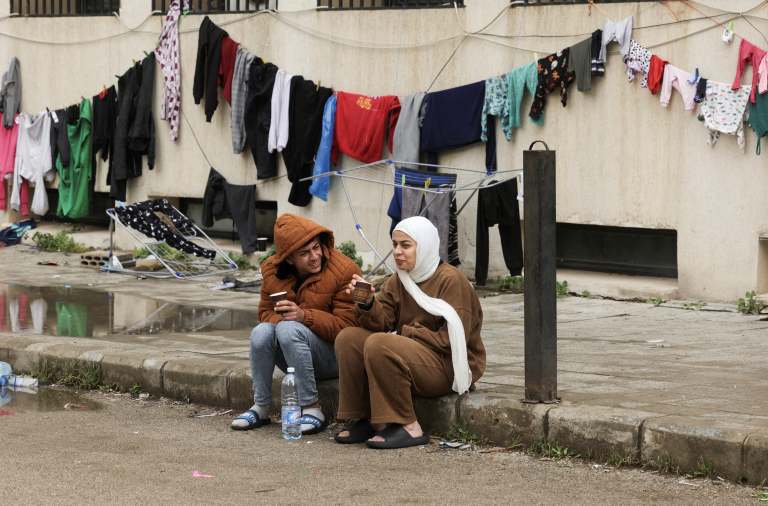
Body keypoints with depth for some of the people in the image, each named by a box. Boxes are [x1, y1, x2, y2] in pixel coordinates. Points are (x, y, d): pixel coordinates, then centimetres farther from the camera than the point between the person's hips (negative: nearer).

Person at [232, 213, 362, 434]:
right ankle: (260, 408, -14)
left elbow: (346, 326, -18)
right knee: (262, 332, -24)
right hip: (292, 356, 5)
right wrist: (279, 320, -18)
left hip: (334, 356, -5)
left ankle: (312, 410, -28)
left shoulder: (344, 271, -15)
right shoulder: (272, 271, 1)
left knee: (289, 329, -32)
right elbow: (266, 311, 8)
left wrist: (304, 316, -32)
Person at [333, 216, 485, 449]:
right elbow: (381, 323, 1)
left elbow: (451, 340, -17)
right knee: (348, 338, -7)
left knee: (379, 345, -29)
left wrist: (403, 332, -13)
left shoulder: (450, 280, -11)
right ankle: (369, 420, -5)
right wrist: (367, 303, -20)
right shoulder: (398, 281, 11)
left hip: (449, 366, -8)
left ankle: (408, 427, -23)